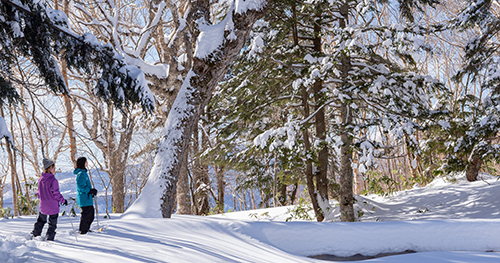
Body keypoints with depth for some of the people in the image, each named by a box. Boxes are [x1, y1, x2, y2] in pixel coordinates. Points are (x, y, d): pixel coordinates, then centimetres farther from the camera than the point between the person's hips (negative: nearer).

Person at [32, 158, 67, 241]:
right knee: (52, 224, 8)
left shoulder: (40, 179, 1)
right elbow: (55, 193, -20)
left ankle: (35, 235, 32)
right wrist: (63, 200, -7)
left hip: (43, 205, 7)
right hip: (53, 206, -6)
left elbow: (39, 192, 11)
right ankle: (49, 238, 11)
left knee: (41, 221, 26)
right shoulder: (53, 180, -21)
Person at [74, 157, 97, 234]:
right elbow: (81, 187, -23)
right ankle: (83, 230, 8)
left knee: (91, 214, 17)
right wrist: (90, 191, -18)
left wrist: (92, 190, 12)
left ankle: (86, 228, 28)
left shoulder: (83, 172, 14)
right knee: (86, 214, -3)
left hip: (87, 198, 10)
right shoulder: (81, 174, -19)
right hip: (84, 198, -10)